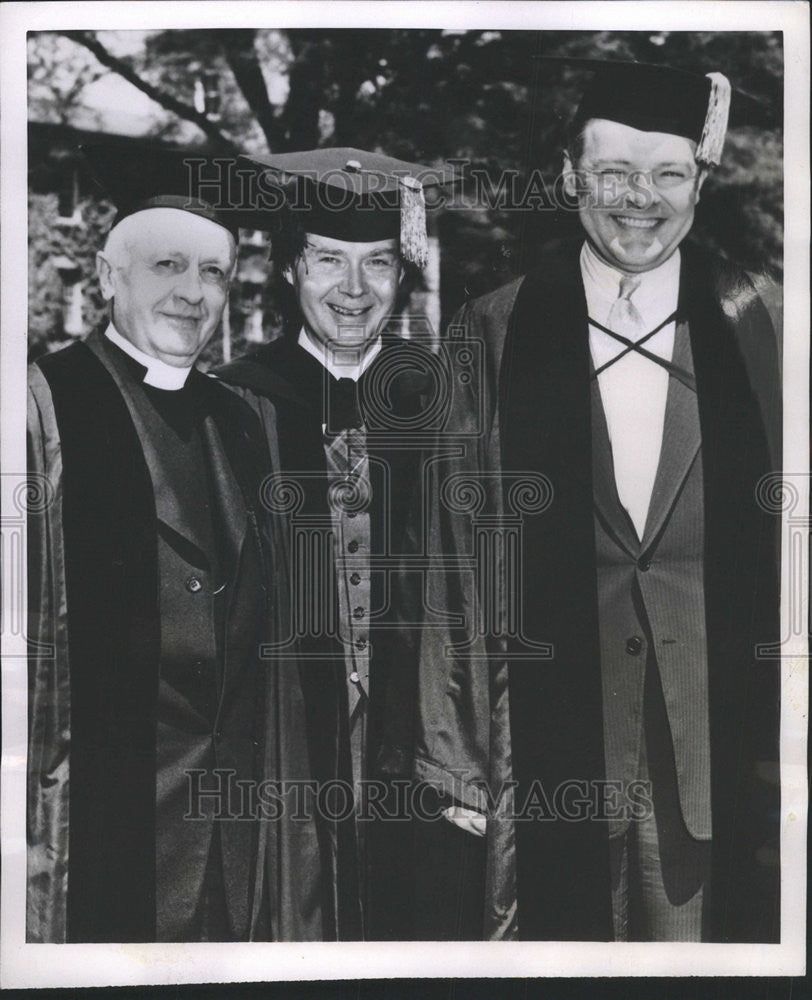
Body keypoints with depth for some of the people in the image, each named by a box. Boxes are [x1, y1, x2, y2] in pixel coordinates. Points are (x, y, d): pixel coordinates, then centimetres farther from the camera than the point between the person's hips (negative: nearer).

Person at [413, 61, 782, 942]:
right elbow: (458, 565, 0)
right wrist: (460, 758, 0)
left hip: (719, 736, 1)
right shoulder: (494, 334, 0)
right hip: (551, 732, 0)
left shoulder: (756, 324, 2)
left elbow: (788, 536, 2)